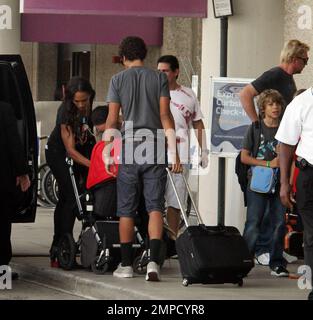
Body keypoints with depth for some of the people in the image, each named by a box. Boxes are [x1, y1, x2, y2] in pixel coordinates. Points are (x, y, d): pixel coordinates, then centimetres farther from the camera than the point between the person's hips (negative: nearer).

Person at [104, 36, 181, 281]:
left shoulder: (118, 80, 4)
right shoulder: (159, 78, 4)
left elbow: (112, 119, 0)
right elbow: (165, 116, -2)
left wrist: (107, 153, 5)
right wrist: (174, 152, -2)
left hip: (129, 147, 0)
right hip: (155, 148, 0)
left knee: (126, 210, 8)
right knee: (155, 207, -2)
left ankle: (126, 265, 11)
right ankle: (154, 262, -17)